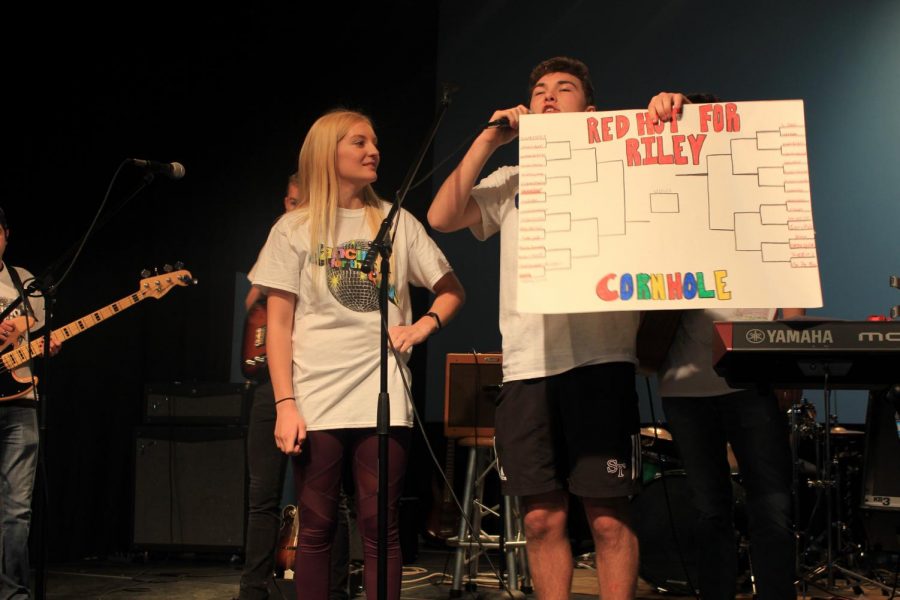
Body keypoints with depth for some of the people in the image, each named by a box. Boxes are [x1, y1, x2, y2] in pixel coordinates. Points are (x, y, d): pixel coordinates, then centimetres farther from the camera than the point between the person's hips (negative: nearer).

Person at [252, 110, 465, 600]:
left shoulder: (397, 223, 9)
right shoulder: (294, 229, 4)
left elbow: (451, 290, 16)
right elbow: (278, 325, 0)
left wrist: (423, 325, -5)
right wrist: (285, 404, -8)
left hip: (382, 398, 1)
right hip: (316, 402, -1)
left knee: (379, 528, 2)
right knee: (316, 529, 4)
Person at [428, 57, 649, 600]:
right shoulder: (511, 181, 19)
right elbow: (442, 218, 6)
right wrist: (490, 139, 6)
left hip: (601, 360, -3)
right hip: (526, 368, 3)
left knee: (609, 516, -3)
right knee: (543, 517, 6)